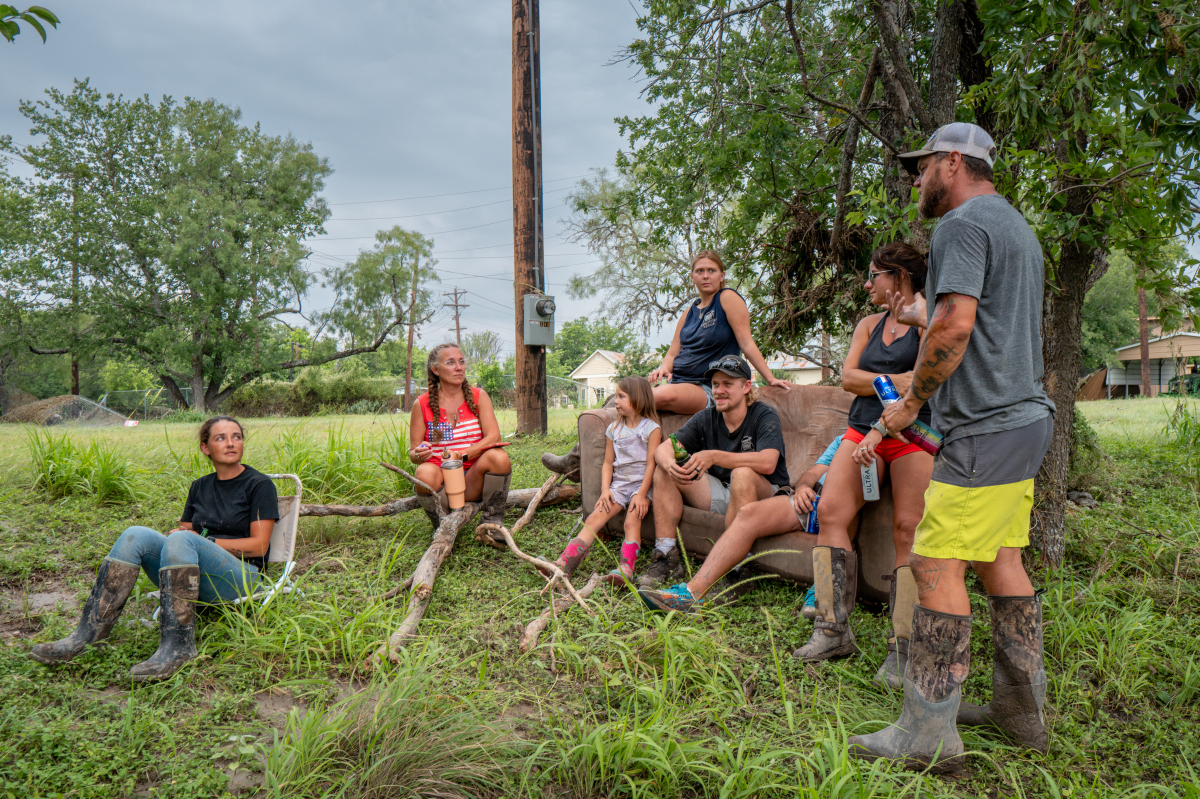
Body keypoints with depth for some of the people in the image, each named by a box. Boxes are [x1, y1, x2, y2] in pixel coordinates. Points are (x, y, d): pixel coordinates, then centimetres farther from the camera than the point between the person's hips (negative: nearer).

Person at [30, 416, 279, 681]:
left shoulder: (259, 484, 2)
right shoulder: (200, 486, 20)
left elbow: (259, 546, -5)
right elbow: (185, 529, 20)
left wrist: (205, 540, -9)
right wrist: (181, 533, -3)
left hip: (240, 577, -5)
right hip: (196, 577, 6)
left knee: (181, 540, -33)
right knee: (136, 535, -17)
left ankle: (179, 645, -34)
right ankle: (90, 631, -21)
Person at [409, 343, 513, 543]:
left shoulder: (478, 396, 3)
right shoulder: (422, 405, 1)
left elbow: (493, 437, -9)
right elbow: (413, 453, 3)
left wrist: (461, 455, -22)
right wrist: (419, 455, -22)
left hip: (473, 481, 1)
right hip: (442, 479, -1)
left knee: (499, 456, -29)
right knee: (425, 473, -35)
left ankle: (492, 523, -8)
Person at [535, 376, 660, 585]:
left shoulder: (651, 428, -2)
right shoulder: (614, 429, 14)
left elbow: (651, 464, -8)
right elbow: (608, 464, 13)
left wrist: (642, 494, -18)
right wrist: (605, 490, -3)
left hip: (641, 484, -4)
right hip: (618, 483, 4)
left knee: (632, 520, -28)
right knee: (595, 518, -15)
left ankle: (626, 568, -42)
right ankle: (564, 563, -26)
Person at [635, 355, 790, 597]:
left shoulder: (764, 416, -12)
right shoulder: (705, 419, 1)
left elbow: (767, 463, -31)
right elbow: (662, 449, -8)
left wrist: (714, 457, -39)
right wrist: (670, 465, -33)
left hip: (765, 496, -5)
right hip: (719, 493, 5)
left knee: (743, 474, -37)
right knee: (663, 470, -10)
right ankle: (666, 556, -18)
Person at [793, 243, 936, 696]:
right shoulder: (870, 324, 21)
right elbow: (848, 377, 9)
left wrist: (880, 431, -20)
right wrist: (895, 382, -7)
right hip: (863, 428, 6)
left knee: (907, 530, -15)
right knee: (831, 511, -11)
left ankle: (902, 648, -9)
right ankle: (834, 630, -8)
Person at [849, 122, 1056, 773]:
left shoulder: (963, 225, -10)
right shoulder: (1017, 226, 23)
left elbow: (955, 328, -21)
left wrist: (909, 403, -11)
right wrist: (918, 315, 32)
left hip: (985, 428, -11)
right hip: (1023, 416, 11)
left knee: (937, 566, -9)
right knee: (1001, 562, 14)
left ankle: (930, 731, -4)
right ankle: (1021, 709, 23)